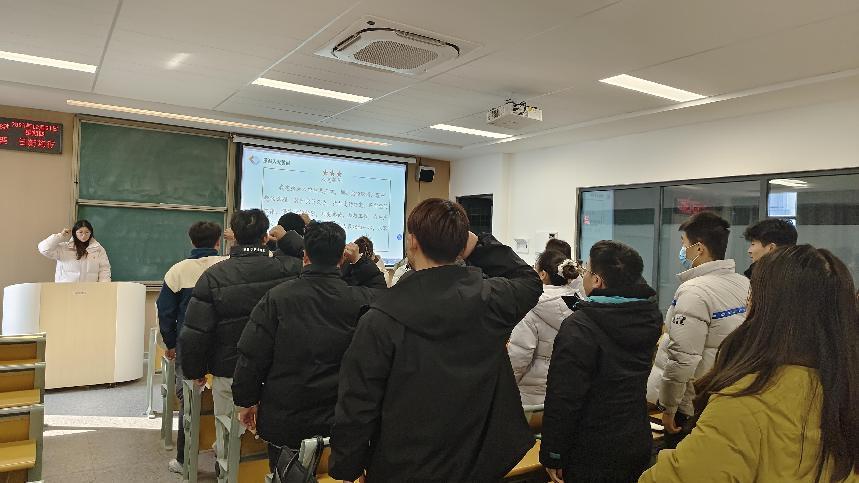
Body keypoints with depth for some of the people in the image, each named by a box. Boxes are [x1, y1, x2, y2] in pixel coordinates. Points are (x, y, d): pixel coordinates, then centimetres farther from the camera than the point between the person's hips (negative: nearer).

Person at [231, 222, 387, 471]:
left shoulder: (278, 297, -15)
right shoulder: (359, 301, -12)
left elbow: (252, 356, -11)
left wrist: (246, 400, 2)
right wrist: (359, 261, 11)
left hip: (284, 421, -1)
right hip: (338, 420, 2)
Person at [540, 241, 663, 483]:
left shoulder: (578, 327, -25)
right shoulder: (650, 316, -5)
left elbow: (564, 397, -24)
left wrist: (552, 456, -14)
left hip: (592, 455, -6)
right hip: (639, 444, 7)